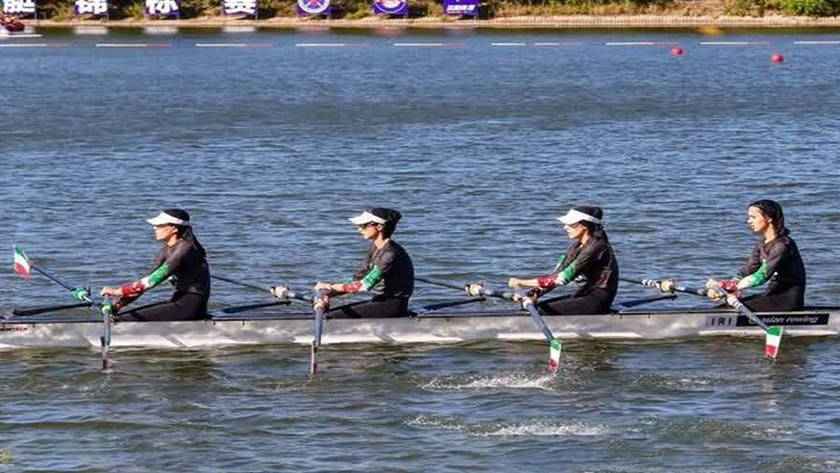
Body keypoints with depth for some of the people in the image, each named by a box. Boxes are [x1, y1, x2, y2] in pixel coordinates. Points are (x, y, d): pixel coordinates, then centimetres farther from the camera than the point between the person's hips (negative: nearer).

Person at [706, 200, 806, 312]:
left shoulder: (783, 245, -18)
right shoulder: (762, 244, 11)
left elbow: (762, 276, -25)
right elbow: (745, 272, 6)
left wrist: (727, 286, -29)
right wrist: (721, 289, -11)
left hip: (790, 299, -9)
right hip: (774, 294, 9)